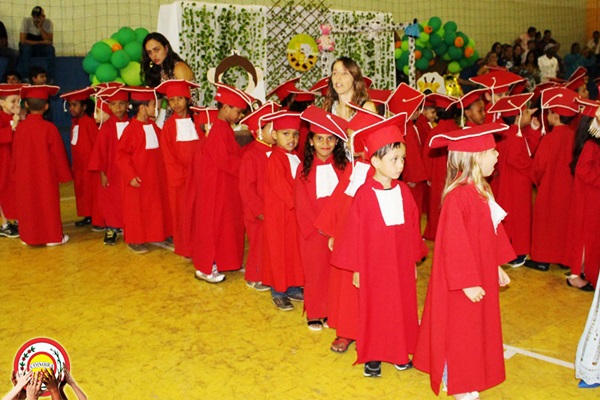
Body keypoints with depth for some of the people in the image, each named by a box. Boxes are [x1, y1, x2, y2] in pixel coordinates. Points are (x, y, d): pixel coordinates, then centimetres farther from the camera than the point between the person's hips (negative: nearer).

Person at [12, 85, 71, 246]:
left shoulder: (20, 127, -4)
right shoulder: (49, 128, -14)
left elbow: (15, 153, 5)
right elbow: (58, 153, -8)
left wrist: (17, 172, 19)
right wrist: (64, 174, 3)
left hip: (25, 176, 3)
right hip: (46, 176, -3)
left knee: (27, 205, 12)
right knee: (48, 204, 6)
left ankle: (29, 236, 20)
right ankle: (53, 236, 13)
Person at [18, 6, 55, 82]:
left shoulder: (48, 23, -10)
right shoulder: (26, 21, -14)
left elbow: (50, 41, -19)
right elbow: (22, 40, -21)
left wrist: (40, 27, -27)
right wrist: (41, 42, -26)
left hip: (42, 49, 1)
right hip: (28, 48, -1)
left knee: (50, 48, -30)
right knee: (26, 47, -34)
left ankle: (51, 79, -30)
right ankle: (25, 78, -34)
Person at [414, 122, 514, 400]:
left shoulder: (481, 191, 4)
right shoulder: (458, 195, -27)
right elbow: (455, 244, -26)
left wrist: (497, 267, 17)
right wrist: (467, 282, -22)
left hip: (482, 273, 10)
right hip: (463, 281, -10)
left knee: (476, 328, 21)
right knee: (458, 331, 7)